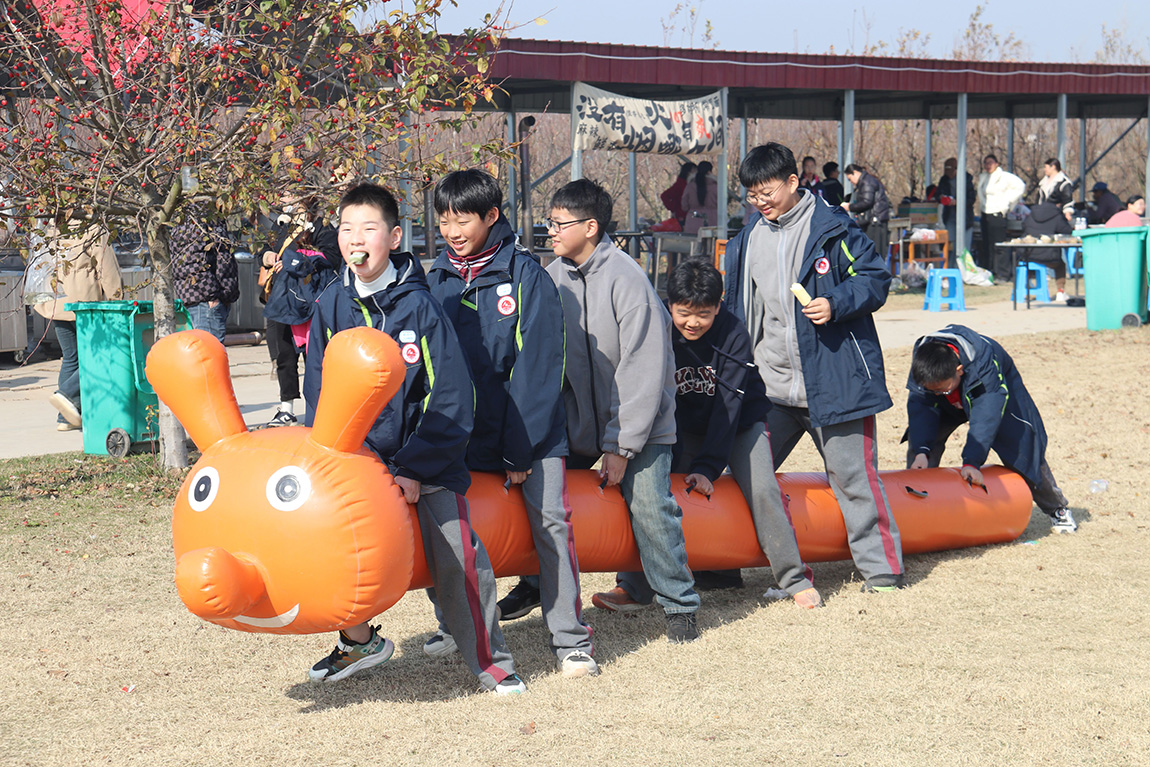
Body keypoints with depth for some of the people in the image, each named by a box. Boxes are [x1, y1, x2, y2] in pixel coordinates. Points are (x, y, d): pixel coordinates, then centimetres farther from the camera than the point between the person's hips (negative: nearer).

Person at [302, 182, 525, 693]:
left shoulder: (419, 306, -10)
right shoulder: (331, 306, 1)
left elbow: (451, 401, -10)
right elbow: (318, 392, 7)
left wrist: (413, 470, -15)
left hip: (427, 461, -3)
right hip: (355, 457, 4)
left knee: (456, 557, -10)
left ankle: (487, 658, 7)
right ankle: (359, 641, 24)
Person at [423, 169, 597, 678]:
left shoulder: (525, 275, -8)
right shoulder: (437, 281, 4)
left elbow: (537, 365, -10)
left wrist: (520, 449, -12)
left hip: (531, 429, -4)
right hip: (463, 430, 4)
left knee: (550, 520, -12)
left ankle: (570, 640, -5)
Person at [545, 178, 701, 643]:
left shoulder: (626, 280, -18)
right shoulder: (553, 277, 0)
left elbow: (643, 370, -18)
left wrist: (620, 446, -17)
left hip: (640, 418, -6)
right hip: (579, 416, 6)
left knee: (648, 503, -15)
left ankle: (679, 603, 0)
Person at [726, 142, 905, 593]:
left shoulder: (832, 229, -4)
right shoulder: (747, 242, 13)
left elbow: (875, 278, -4)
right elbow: (740, 311, 21)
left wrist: (836, 303, -19)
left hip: (834, 381, -5)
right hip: (770, 387, 6)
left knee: (852, 476, -2)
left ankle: (883, 571, 9)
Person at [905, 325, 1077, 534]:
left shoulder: (984, 362, -44)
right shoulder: (920, 359, -33)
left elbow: (985, 416, -45)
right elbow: (921, 406, -29)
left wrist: (972, 462, -50)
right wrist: (921, 451, -41)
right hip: (952, 404, 3)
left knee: (1022, 450, -2)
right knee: (921, 437, -18)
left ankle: (1056, 508, 21)